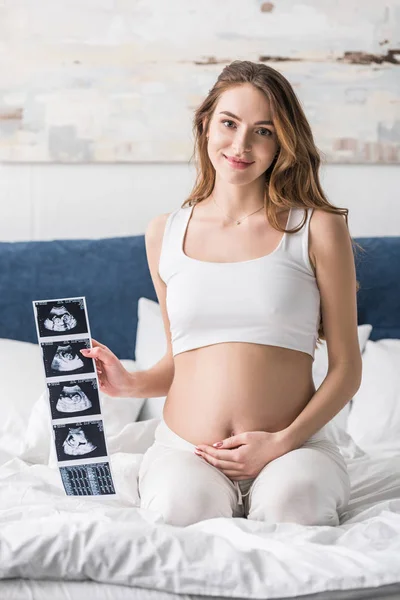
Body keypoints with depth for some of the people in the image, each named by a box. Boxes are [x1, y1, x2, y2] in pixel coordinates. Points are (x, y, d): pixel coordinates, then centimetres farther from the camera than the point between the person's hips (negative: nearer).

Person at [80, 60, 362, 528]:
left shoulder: (317, 228, 1)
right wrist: (129, 383, -1)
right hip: (184, 449, 1)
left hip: (291, 449, -1)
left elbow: (346, 367, 2)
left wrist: (284, 441, -11)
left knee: (291, 504, -34)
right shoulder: (165, 234, 11)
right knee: (181, 506, -33)